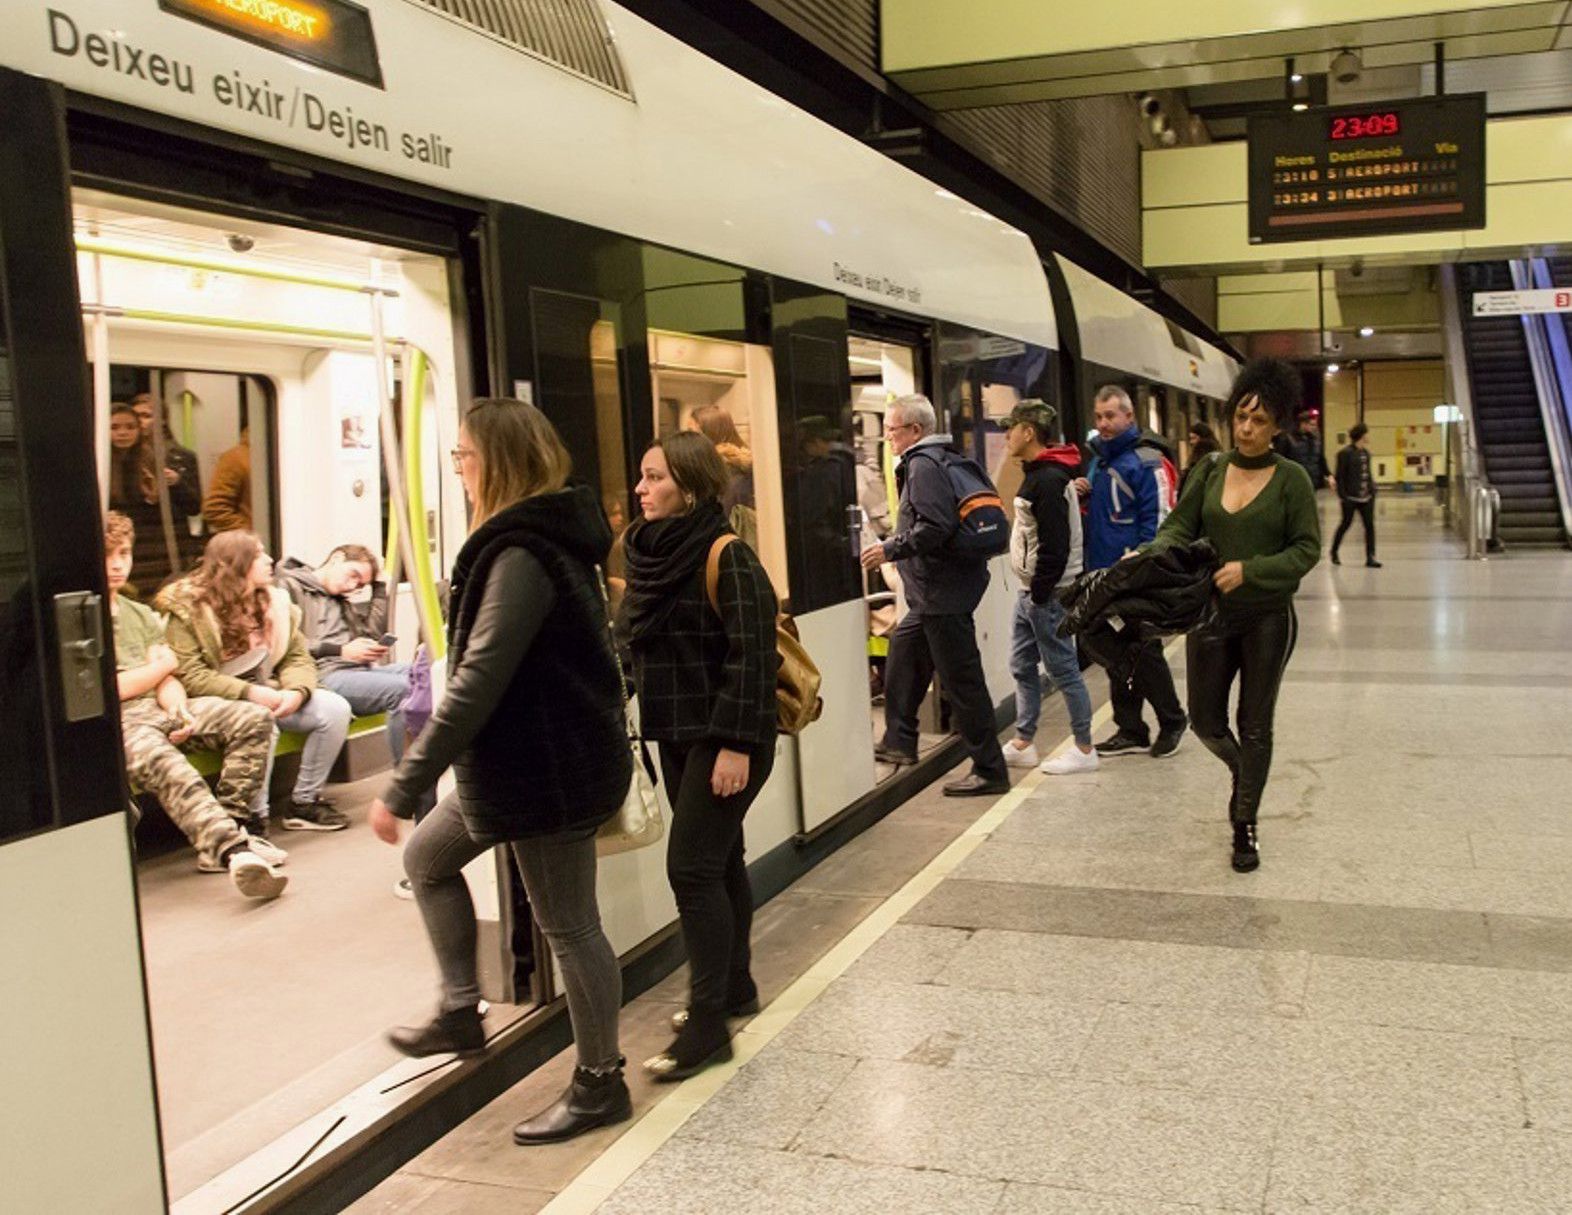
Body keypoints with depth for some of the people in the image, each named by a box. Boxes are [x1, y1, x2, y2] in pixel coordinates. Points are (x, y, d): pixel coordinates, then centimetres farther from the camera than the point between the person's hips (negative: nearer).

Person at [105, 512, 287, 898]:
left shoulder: (141, 614, 24)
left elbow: (167, 682, 12)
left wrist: (178, 708, -12)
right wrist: (160, 666, 6)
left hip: (159, 708, 7)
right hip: (112, 721, -7)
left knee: (254, 719, -15)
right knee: (165, 765, -39)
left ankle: (218, 840, -19)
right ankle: (234, 850, -55)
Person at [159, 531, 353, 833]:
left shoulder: (274, 601, 9)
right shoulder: (190, 607, -8)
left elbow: (298, 658, 6)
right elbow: (189, 676, -17)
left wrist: (296, 691, -17)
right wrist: (248, 692, -26)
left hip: (270, 697, 6)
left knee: (335, 708, -16)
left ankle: (304, 802, -4)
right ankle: (253, 816, -21)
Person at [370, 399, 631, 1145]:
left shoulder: (521, 556, -23)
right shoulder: (545, 537, 9)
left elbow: (476, 684, -28)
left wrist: (404, 787, -24)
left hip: (550, 768, -11)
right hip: (524, 761, 11)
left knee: (568, 925, 3)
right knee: (426, 857, 22)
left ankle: (600, 1084, 19)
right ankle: (460, 1013, 33)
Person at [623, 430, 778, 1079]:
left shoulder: (726, 556, -17)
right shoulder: (654, 552, 7)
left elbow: (750, 656, -21)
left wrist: (736, 745, -24)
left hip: (723, 739, -8)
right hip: (677, 733, 8)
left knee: (692, 866, -8)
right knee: (718, 861, 17)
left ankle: (708, 1021, 0)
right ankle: (734, 986, 31)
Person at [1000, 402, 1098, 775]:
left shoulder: (1048, 480, -20)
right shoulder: (1037, 474, 13)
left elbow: (1055, 546, -24)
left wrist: (1040, 594, -19)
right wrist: (1032, 591, 15)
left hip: (1049, 593, -10)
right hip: (1031, 591, 10)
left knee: (1064, 670, -1)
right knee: (1022, 667, 15)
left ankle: (1084, 750, 8)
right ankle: (1023, 744, 24)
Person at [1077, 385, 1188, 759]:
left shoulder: (1145, 463, -11)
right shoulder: (1098, 459, 14)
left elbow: (1156, 521, -16)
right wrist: (1082, 494, 4)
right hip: (1102, 575, 8)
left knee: (1144, 653, 1)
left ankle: (1172, 720, 20)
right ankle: (1130, 729, 21)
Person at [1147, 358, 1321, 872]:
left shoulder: (1291, 478, -6)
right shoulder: (1212, 470, 3)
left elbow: (1306, 549, -8)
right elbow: (1179, 526, 0)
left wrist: (1249, 569, -21)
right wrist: (1154, 555, -21)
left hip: (1267, 619, -3)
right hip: (1210, 614, 3)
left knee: (1255, 725, 6)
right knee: (1206, 721, 9)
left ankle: (1245, 828, 21)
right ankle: (1241, 772, 42)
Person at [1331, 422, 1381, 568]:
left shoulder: (1365, 452, 11)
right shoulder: (1345, 453, -10)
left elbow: (1367, 473, 17)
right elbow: (1340, 476, -11)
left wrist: (1372, 489, 9)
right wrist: (1342, 495, -15)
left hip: (1366, 496, 6)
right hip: (1350, 496, -6)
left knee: (1369, 525, -1)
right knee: (1346, 523, 5)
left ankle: (1370, 557, 0)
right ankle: (1334, 552, 25)